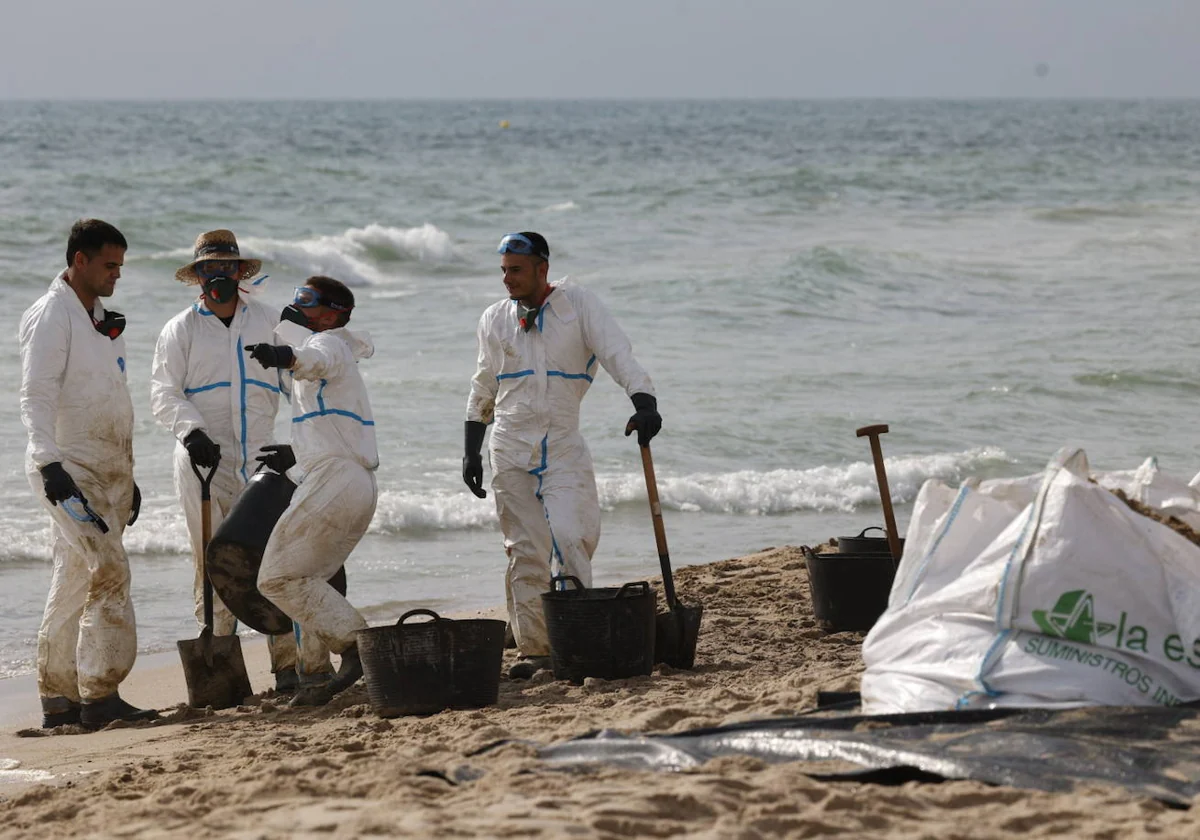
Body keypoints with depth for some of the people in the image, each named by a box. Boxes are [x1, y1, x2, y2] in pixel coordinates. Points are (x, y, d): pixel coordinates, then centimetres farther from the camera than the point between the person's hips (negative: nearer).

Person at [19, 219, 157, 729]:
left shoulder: (99, 319, 19)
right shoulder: (52, 316, -9)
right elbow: (36, 398, -17)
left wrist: (128, 476, 25)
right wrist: (49, 464, -29)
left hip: (107, 471, 9)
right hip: (68, 470, -9)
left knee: (74, 585, 8)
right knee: (108, 572, -18)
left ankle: (59, 701, 10)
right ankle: (100, 698, -19)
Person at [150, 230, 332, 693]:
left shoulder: (268, 322, 14)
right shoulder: (179, 330, 8)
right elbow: (164, 393, -2)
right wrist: (191, 430, -20)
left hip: (261, 459, 1)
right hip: (204, 463, -1)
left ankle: (294, 662, -6)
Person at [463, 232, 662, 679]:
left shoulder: (578, 305, -1)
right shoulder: (494, 320, 9)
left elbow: (617, 353, -12)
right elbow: (483, 390, 18)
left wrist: (644, 401, -29)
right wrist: (471, 451, 15)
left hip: (563, 447, -2)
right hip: (510, 450, 2)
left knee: (571, 539, -15)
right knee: (526, 551, 0)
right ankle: (533, 649, 4)